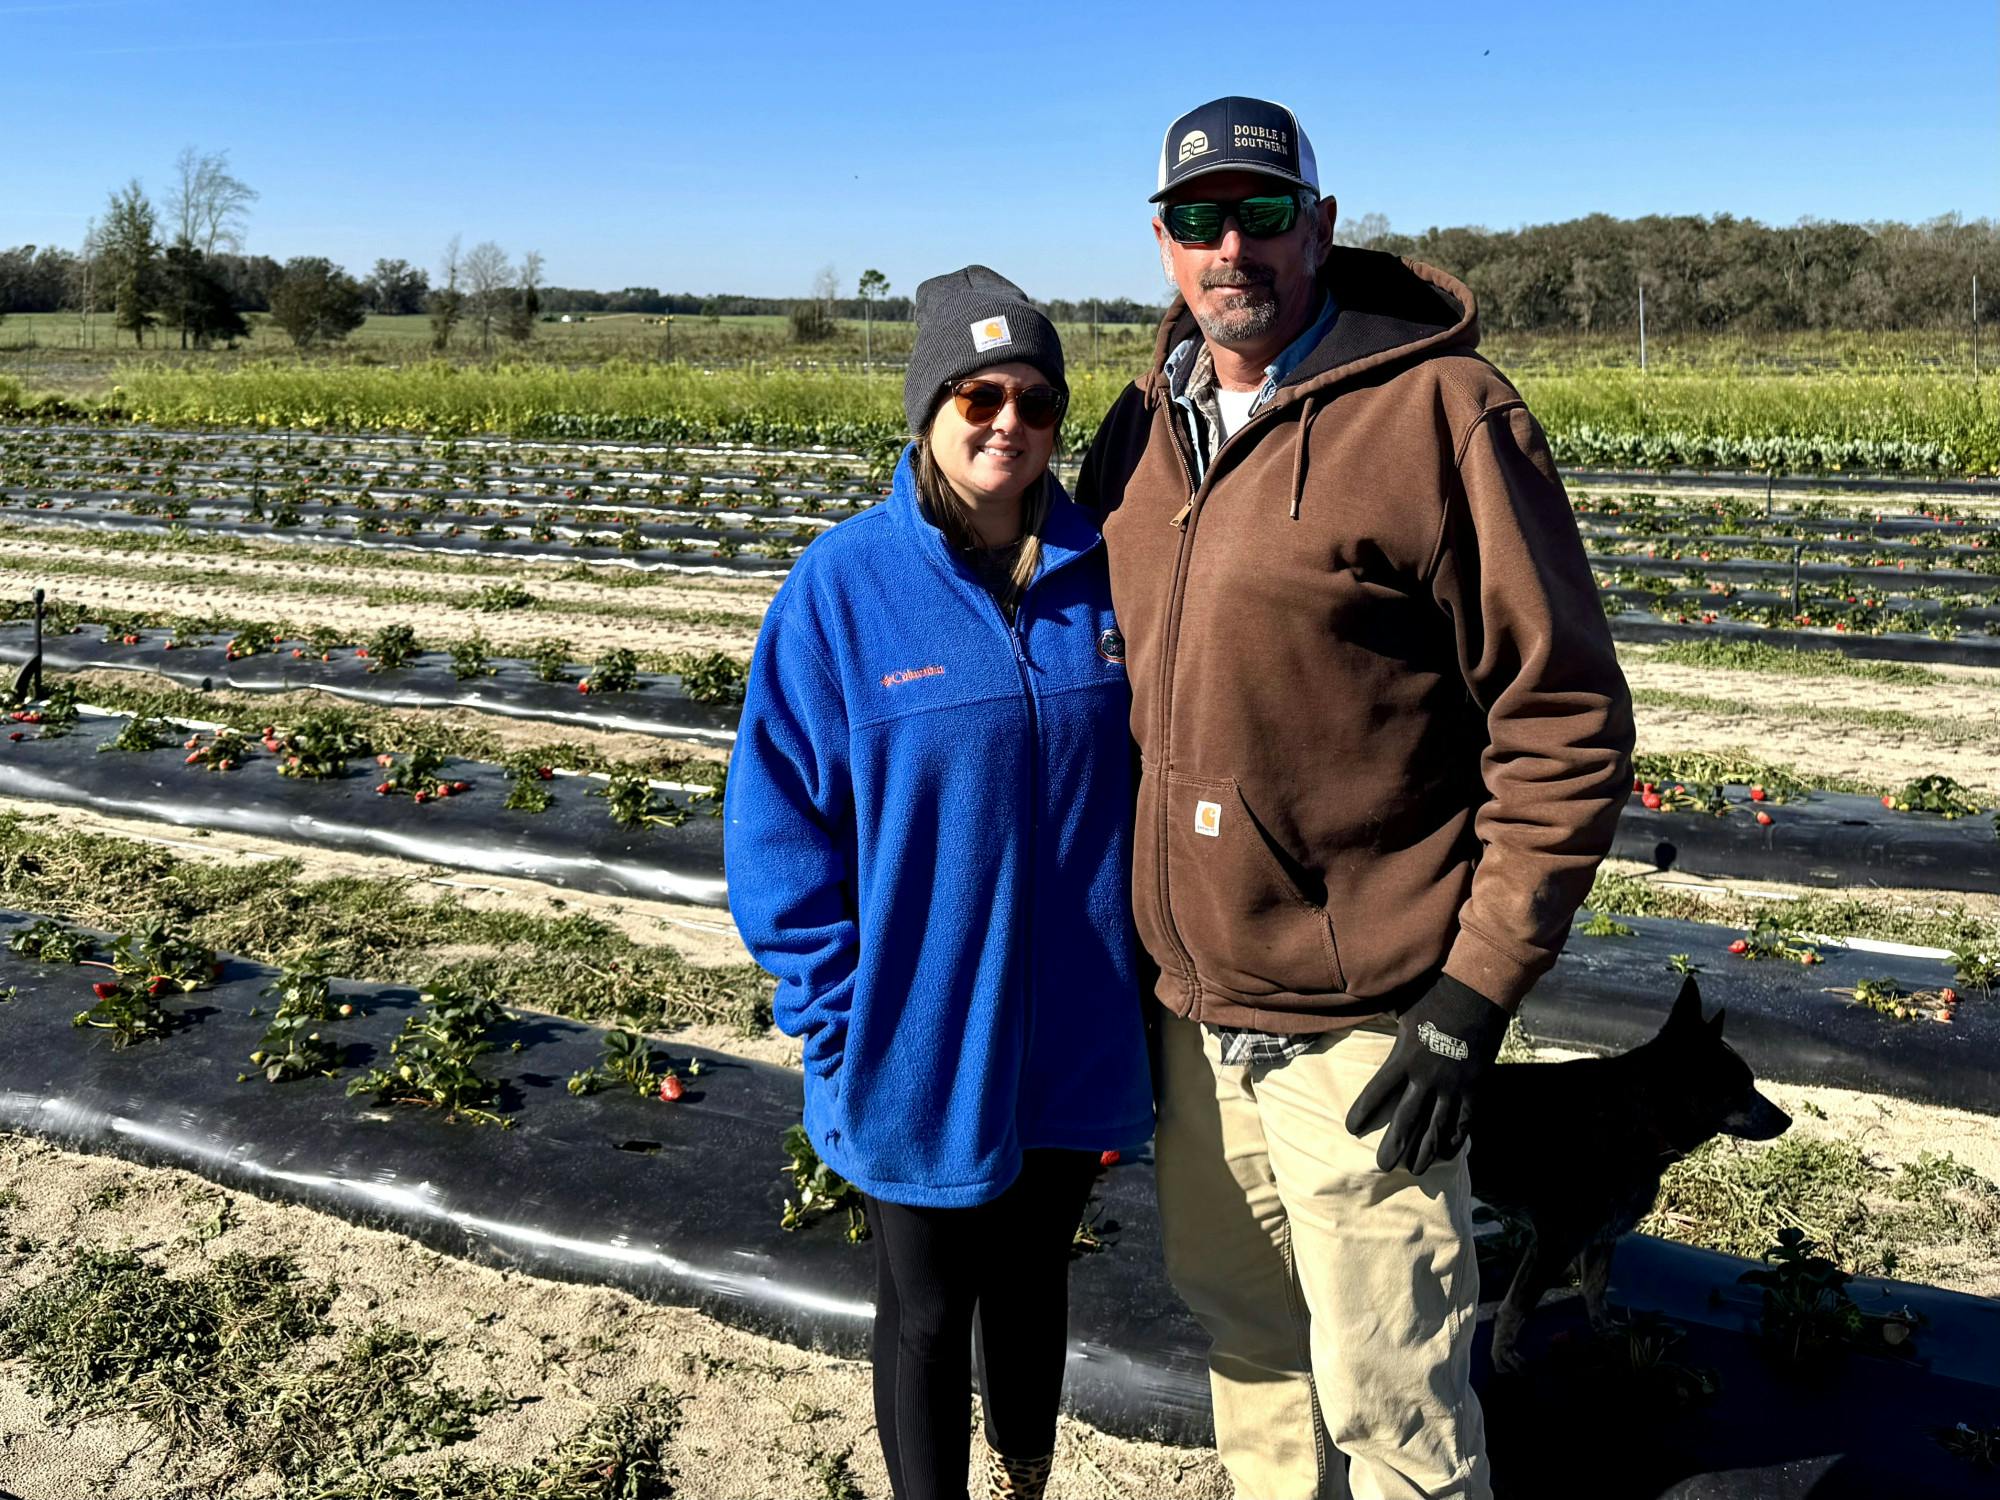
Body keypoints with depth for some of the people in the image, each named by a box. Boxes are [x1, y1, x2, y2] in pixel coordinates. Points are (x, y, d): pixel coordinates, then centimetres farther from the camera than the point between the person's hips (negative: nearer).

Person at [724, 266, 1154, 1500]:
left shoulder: (1099, 571, -4)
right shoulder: (846, 584, -13)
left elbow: (1148, 773, 5)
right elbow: (779, 820, -10)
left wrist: (1140, 977, 2)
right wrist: (839, 1014, -12)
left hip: (1072, 1034, 3)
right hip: (923, 1046, -3)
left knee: (1033, 1279, 24)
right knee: (928, 1308, 17)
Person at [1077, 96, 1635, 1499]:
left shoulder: (1440, 410, -13)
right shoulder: (1143, 429, 7)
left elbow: (1565, 718, -13)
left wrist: (1478, 992, -16)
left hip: (1361, 1025, -6)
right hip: (1193, 1004, 7)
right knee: (1242, 1325, 22)